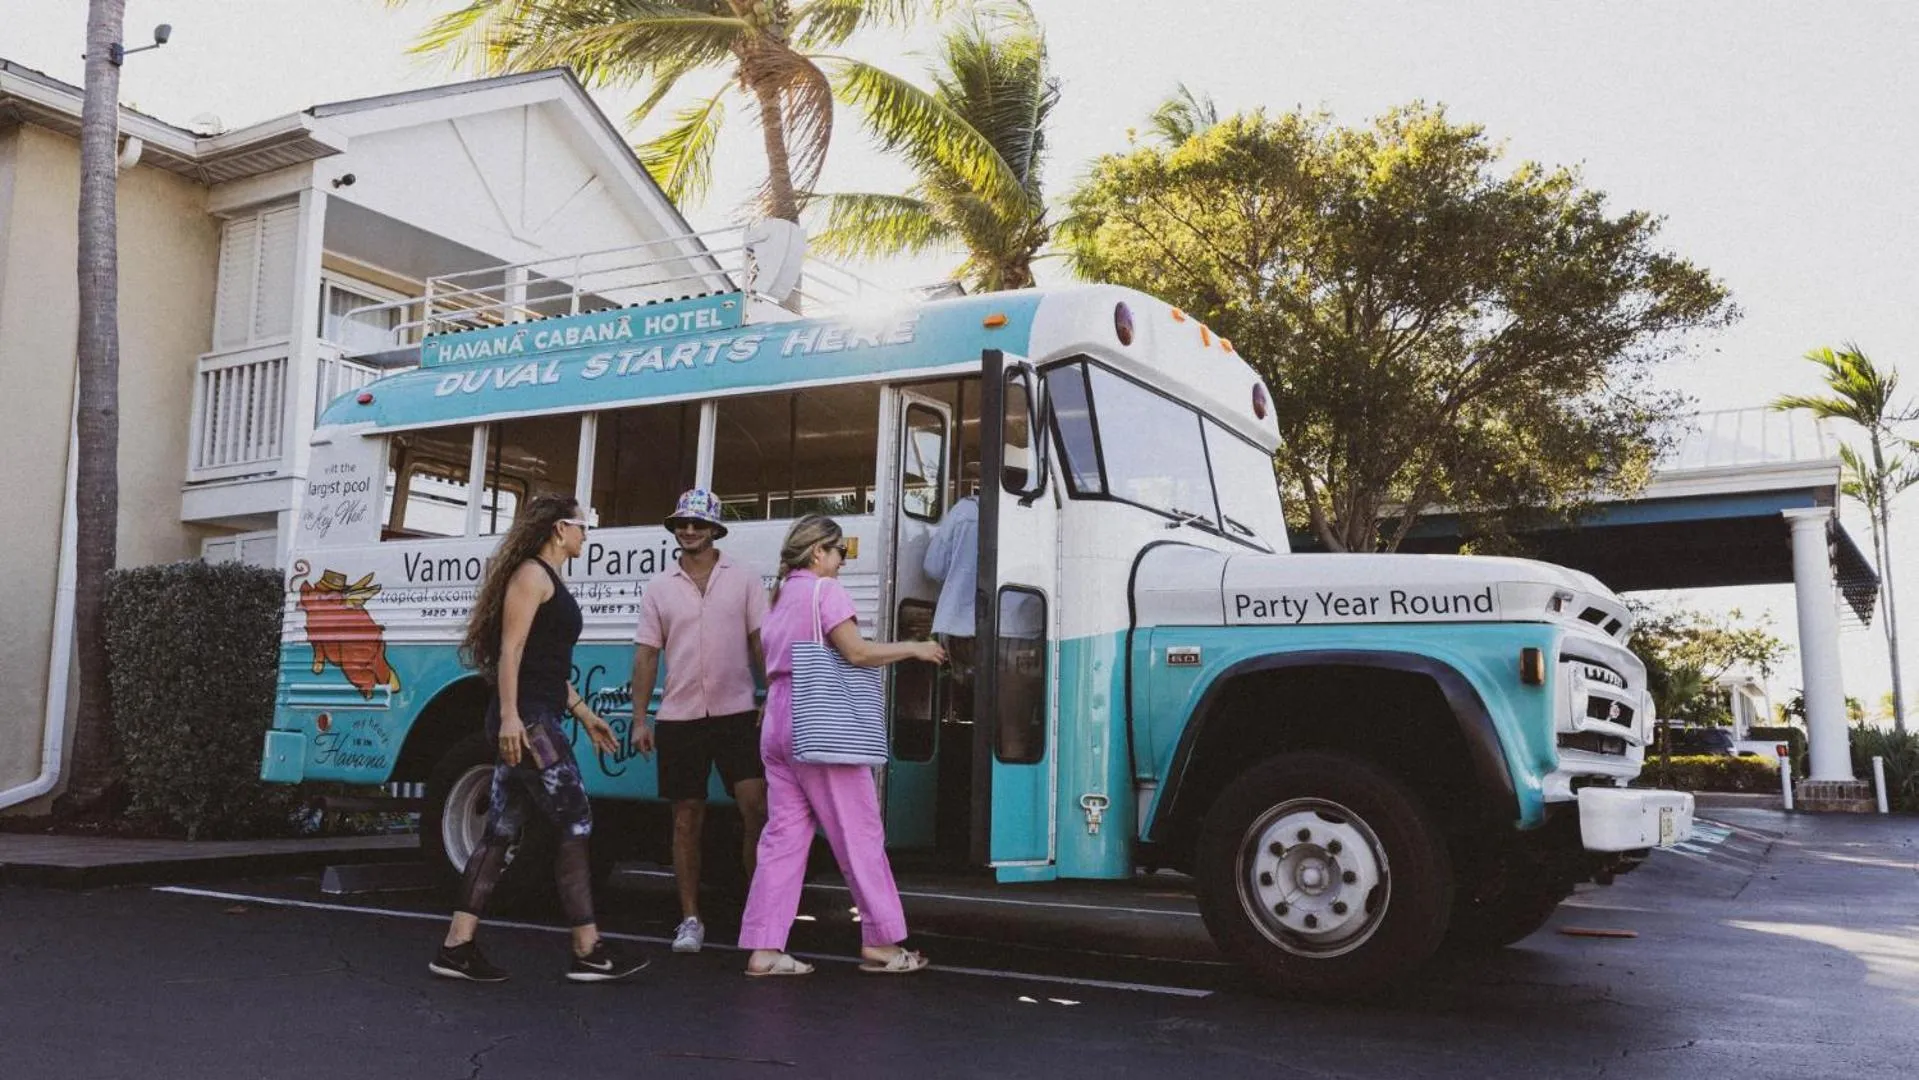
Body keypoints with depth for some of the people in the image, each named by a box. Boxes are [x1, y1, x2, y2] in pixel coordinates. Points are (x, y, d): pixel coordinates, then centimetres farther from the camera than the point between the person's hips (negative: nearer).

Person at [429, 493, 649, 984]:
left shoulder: (552, 582, 22)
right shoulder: (531, 574, -7)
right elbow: (511, 650, -16)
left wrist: (584, 714, 25)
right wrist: (509, 716, -23)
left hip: (537, 721, 10)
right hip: (525, 721, -10)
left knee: (501, 831, 8)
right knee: (575, 824, -8)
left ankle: (457, 946, 10)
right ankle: (589, 951, -4)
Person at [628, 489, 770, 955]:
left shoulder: (744, 581, 4)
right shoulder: (659, 589, 8)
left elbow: (763, 642, 2)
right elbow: (646, 655, 7)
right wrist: (640, 719, 2)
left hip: (736, 714, -1)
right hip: (679, 719, 1)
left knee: (757, 807, -10)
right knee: (687, 819, 6)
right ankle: (690, 919, 15)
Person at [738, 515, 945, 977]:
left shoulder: (780, 598, 19)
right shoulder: (825, 589, -7)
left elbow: (772, 665, 18)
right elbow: (856, 651, -15)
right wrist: (914, 648, -6)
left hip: (777, 723, 8)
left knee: (783, 835, 6)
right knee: (859, 833, 0)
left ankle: (763, 948, 3)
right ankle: (880, 942, 5)